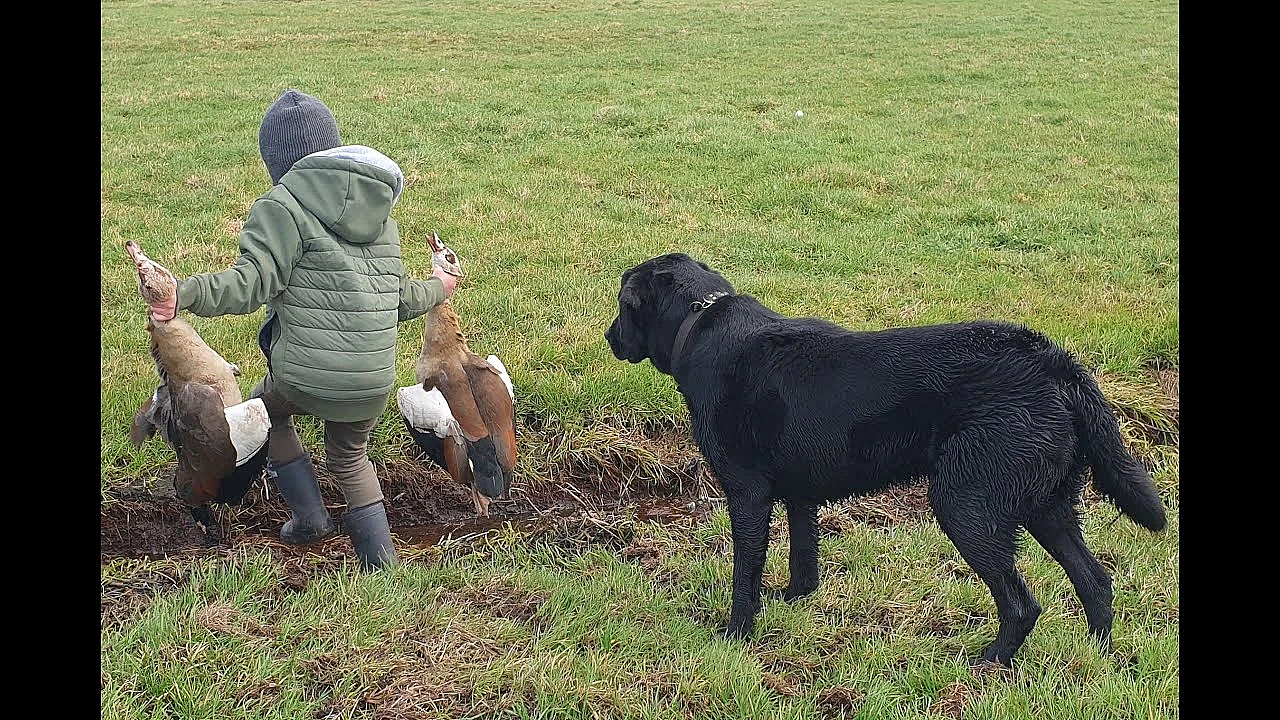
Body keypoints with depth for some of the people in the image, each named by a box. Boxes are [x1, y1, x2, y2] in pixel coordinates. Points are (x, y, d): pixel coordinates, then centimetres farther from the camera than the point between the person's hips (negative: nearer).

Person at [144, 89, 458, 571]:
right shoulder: (381, 214, 13)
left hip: (305, 373, -5)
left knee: (266, 409, 30)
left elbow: (252, 282, -21)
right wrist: (437, 289, 37)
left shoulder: (283, 206, -7)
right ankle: (382, 564, 28)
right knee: (349, 460, 30)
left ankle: (311, 517, 25)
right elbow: (399, 299, 16)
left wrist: (184, 294, -33)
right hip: (373, 383, 5)